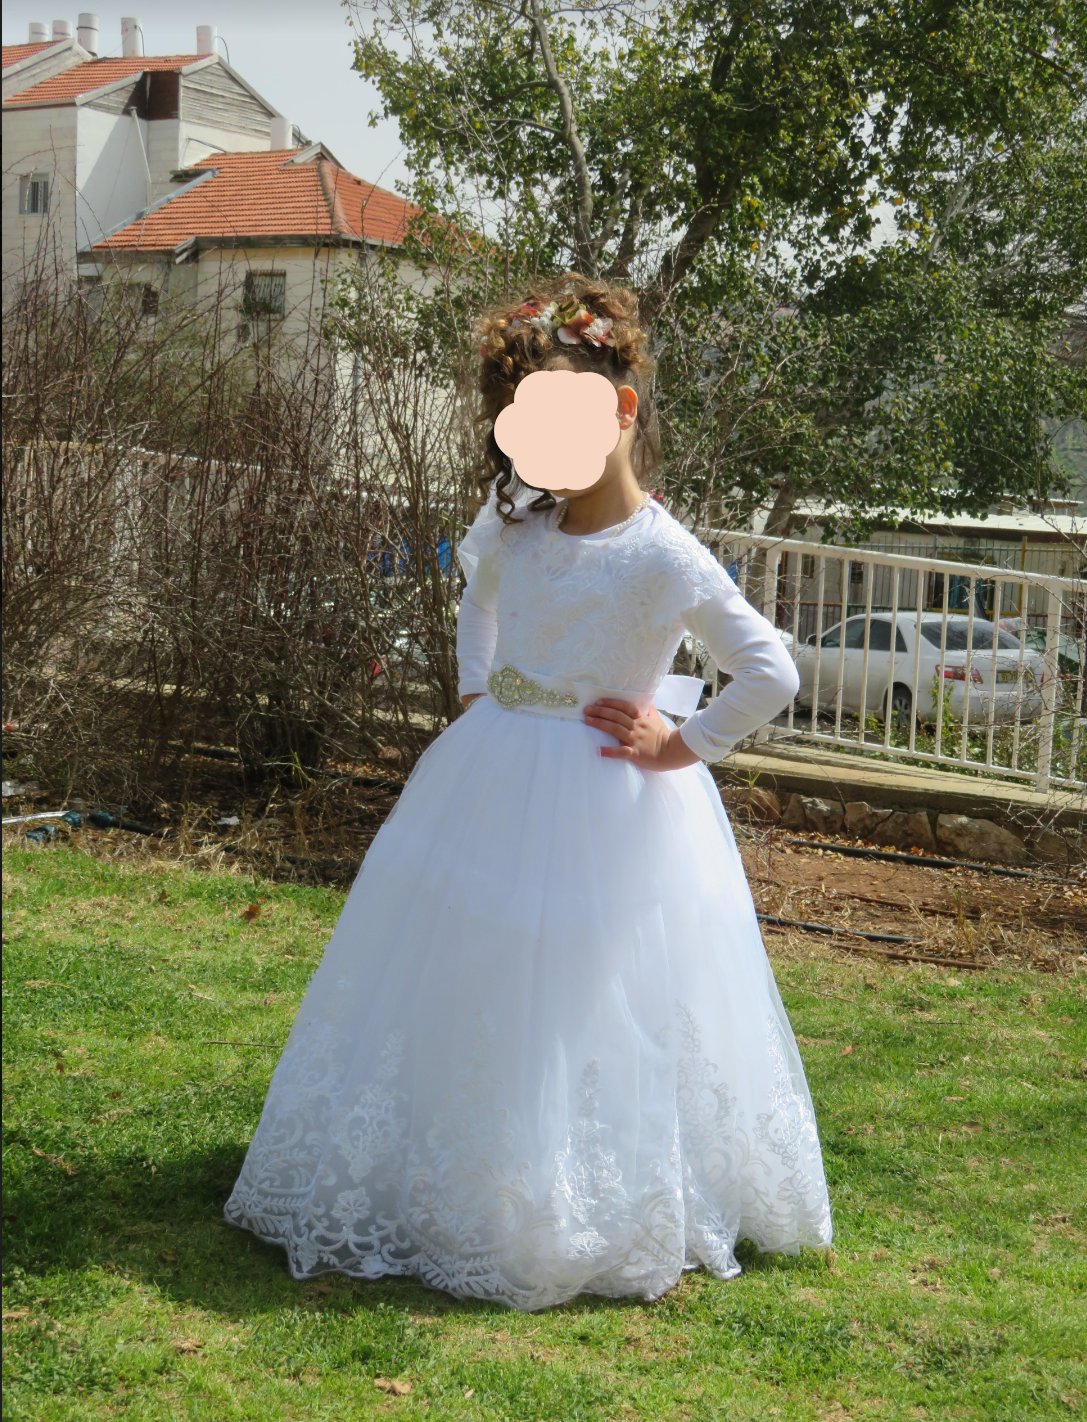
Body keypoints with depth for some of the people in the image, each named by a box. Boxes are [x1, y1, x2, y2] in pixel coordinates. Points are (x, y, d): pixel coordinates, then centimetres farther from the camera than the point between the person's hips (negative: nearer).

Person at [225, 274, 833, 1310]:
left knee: (579, 1011, 2)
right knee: (458, 996, 15)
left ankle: (590, 1222, 20)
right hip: (490, 786, 7)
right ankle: (444, 1179, 33)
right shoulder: (516, 521, 3)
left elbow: (772, 676, -20)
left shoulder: (661, 556, -18)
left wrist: (680, 747, -14)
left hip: (601, 808, -7)